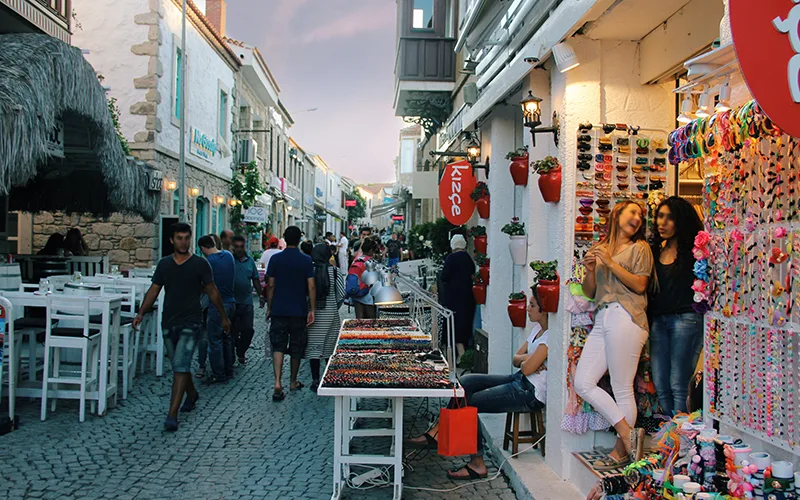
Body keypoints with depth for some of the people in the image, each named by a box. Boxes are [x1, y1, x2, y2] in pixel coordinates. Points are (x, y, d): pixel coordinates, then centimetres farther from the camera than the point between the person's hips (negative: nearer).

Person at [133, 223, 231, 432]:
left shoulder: (200, 264, -3)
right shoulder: (164, 264, 7)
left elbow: (212, 292, 3)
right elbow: (154, 290, 9)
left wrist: (224, 317, 7)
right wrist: (141, 313, -4)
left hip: (190, 323, -5)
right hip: (168, 323, 5)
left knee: (180, 367, -14)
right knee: (180, 366, 17)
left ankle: (172, 415, -14)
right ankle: (192, 395, 43)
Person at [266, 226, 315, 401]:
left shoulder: (275, 259, -3)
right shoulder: (306, 260, -5)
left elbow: (271, 286, -1)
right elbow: (311, 287, -8)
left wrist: (269, 308, 9)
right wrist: (312, 310, -2)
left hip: (278, 310, 0)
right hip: (299, 311, 0)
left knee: (278, 346, 2)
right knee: (296, 347, 13)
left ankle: (277, 383, -15)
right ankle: (293, 382, 25)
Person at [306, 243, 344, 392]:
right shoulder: (335, 271, -4)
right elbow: (341, 294, -5)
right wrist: (335, 307, 11)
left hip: (313, 312, -1)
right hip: (330, 312, 1)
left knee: (314, 346, 3)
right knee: (330, 346, 13)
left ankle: (315, 380, 2)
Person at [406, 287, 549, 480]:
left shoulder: (550, 335, -20)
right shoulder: (537, 328, 12)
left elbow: (527, 368, -21)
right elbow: (516, 358, 12)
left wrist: (527, 360, 1)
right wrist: (528, 359, -9)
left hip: (530, 393, -10)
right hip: (519, 381, 10)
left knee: (467, 403, -10)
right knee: (466, 382, 0)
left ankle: (477, 463, 0)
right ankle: (437, 432, 0)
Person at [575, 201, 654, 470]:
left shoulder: (639, 248, 8)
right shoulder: (599, 249, 20)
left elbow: (639, 285, -6)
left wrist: (610, 262, -10)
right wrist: (590, 270, -2)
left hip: (625, 317, -6)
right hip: (602, 319, 6)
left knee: (622, 390, -5)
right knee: (582, 383, -2)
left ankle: (621, 452, 6)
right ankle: (627, 433, 5)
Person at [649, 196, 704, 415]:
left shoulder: (692, 251, -1)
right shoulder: (655, 251, 15)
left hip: (686, 318, -5)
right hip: (658, 320, 6)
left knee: (678, 385, -6)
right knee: (660, 386, 6)